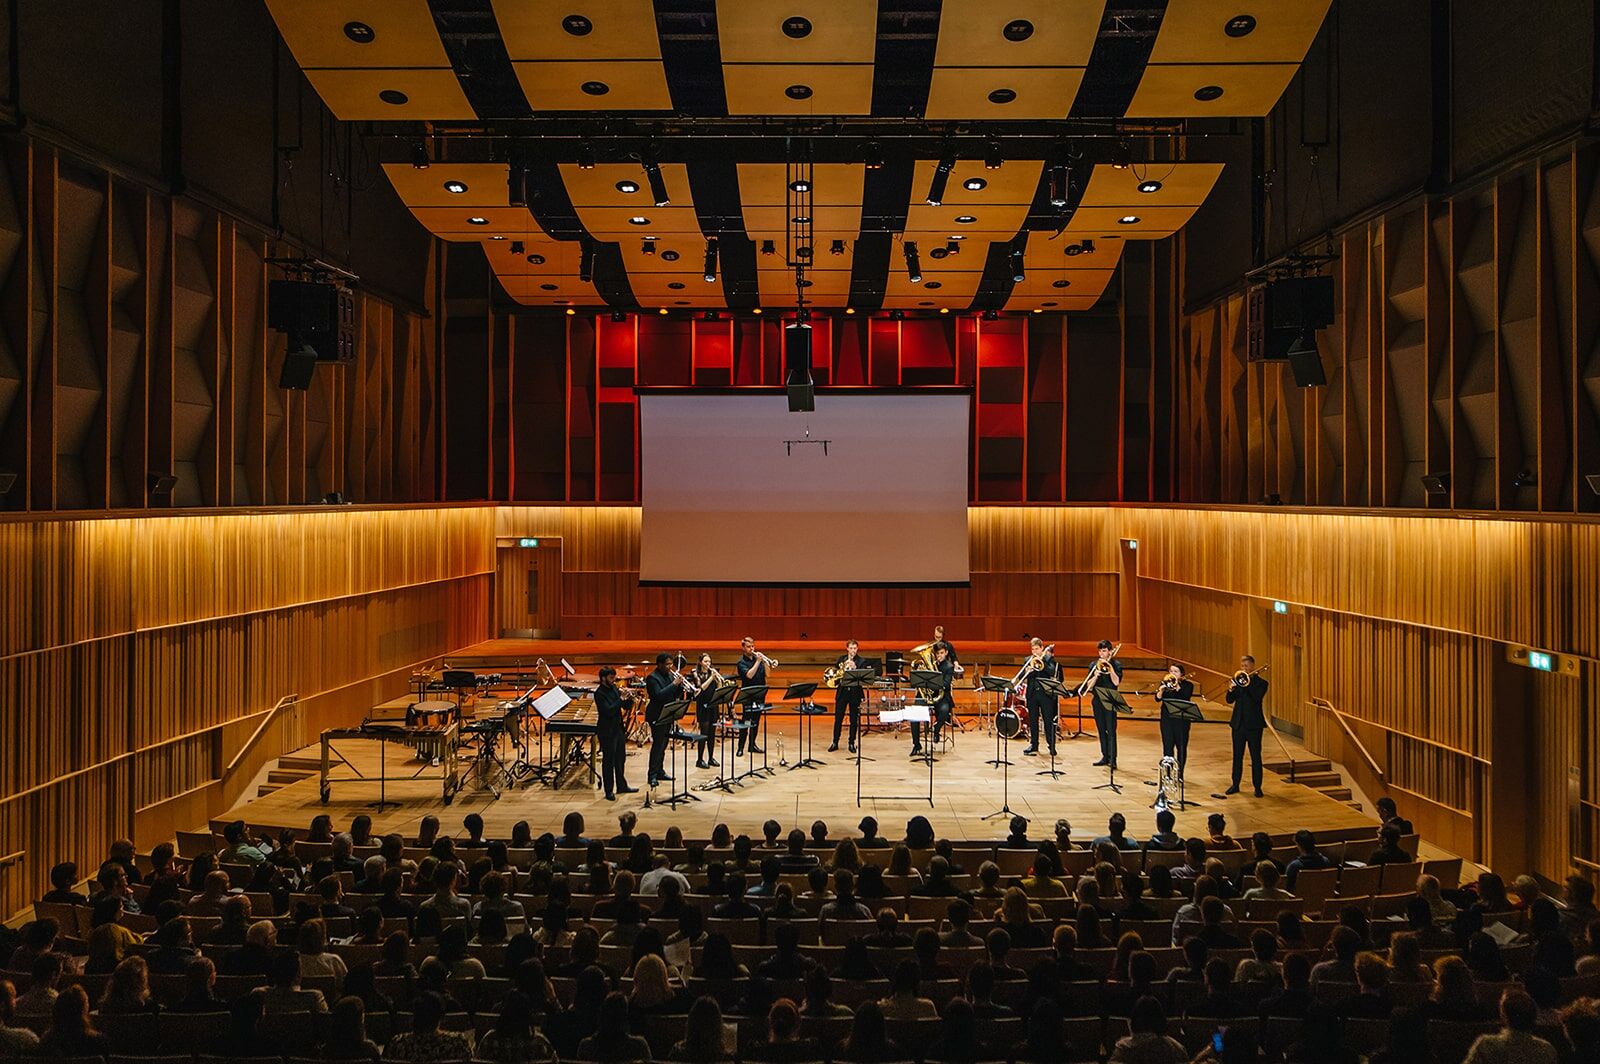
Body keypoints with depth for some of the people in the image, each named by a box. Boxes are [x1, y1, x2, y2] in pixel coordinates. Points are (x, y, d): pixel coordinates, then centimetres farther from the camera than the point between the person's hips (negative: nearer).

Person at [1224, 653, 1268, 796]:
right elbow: (1229, 700, 2)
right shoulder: (1238, 679, 8)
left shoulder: (1261, 682, -4)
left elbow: (1257, 697, -21)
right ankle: (1235, 785, 17)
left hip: (1254, 724, -4)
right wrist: (1231, 689, -17)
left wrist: (1247, 683, -21)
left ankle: (1258, 787, 7)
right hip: (1238, 724, 4)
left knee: (1256, 757, 1)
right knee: (1237, 756, 9)